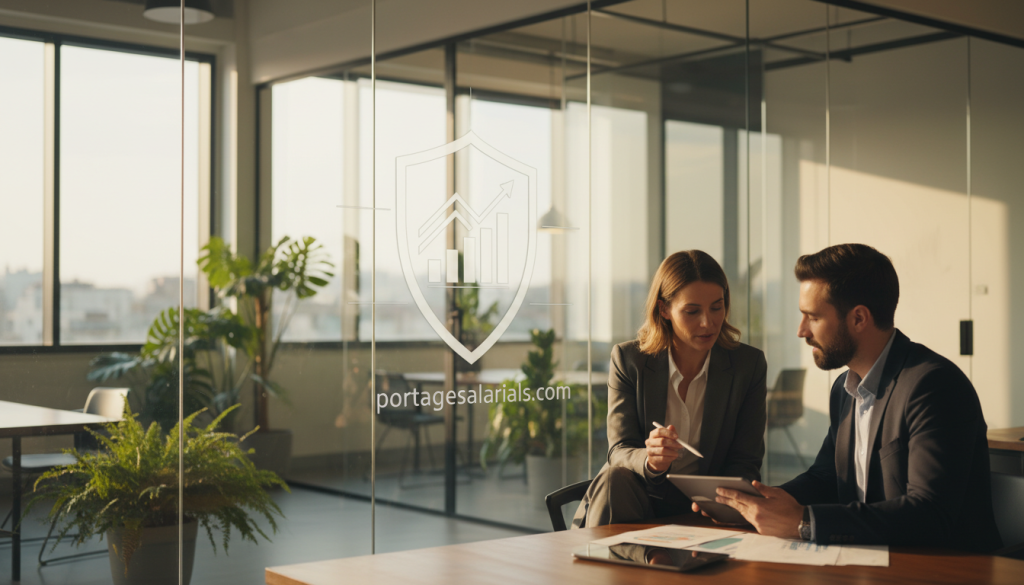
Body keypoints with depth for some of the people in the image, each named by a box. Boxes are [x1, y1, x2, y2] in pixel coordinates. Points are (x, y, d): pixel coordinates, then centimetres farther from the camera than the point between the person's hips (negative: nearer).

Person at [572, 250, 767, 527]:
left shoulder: (749, 365, 1)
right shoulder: (628, 359, -1)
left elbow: (745, 462, 0)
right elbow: (620, 450, -7)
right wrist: (649, 461, -33)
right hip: (640, 498, -1)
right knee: (615, 479, -33)